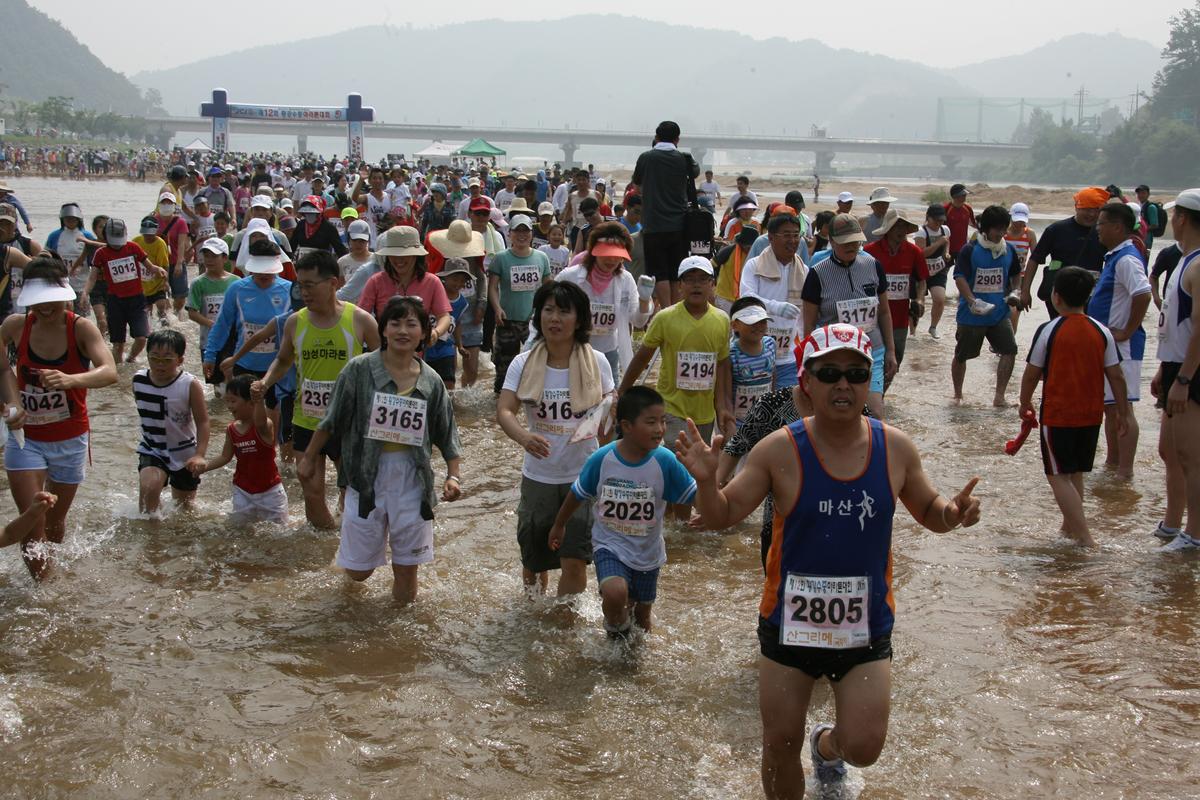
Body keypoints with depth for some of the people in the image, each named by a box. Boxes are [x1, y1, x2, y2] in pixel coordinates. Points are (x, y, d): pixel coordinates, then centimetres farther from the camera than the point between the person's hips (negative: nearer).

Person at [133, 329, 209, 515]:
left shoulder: (190, 385, -21)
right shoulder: (138, 380, -10)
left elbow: (202, 422, -17)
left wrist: (199, 455, -27)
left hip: (184, 454, -1)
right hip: (152, 451, 1)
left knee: (184, 505, 17)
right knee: (148, 487, -28)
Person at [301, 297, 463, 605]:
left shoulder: (431, 382, 1)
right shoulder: (359, 369, -6)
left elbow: (447, 435, 7)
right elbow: (331, 421, 3)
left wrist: (453, 476, -4)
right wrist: (309, 458, 9)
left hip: (412, 478, 1)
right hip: (366, 477, -1)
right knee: (358, 571, 8)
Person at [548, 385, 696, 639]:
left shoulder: (665, 461, -20)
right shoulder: (601, 459, -19)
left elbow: (694, 498, -15)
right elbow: (578, 494, -1)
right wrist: (559, 526, 13)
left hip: (647, 552, 2)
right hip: (610, 545, -2)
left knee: (643, 620, 18)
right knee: (615, 592, -30)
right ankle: (616, 627, 4)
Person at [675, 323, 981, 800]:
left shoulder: (895, 449, -5)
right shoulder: (780, 451, -12)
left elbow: (927, 511, 10)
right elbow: (722, 517, -8)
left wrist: (953, 512, -13)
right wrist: (705, 480, -28)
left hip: (866, 625, 1)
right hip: (790, 620, -1)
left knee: (863, 748, -4)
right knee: (781, 746, 8)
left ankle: (827, 745, 33)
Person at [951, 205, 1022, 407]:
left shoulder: (1009, 250, 5)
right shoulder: (969, 250, -10)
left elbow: (1016, 274, 23)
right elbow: (960, 278, -17)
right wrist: (973, 301, -27)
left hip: (999, 312, 4)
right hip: (971, 314, -3)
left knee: (1009, 350, -12)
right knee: (961, 355, 9)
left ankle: (999, 396, -5)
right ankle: (957, 394, 28)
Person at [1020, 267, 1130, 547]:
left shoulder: (1049, 331, -11)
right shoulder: (1102, 332, -1)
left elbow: (1031, 374, -5)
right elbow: (1116, 376, 1)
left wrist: (1025, 403, 11)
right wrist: (1124, 413, 11)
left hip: (1057, 415, -5)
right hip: (1091, 415, 5)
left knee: (1059, 476, -1)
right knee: (1076, 474, 19)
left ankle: (1084, 536, -12)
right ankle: (1069, 527, 29)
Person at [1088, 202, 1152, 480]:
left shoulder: (1127, 259, -18)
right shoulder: (1115, 257, 14)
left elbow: (1143, 294, -31)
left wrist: (1127, 332, -24)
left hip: (1121, 347, -11)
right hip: (1107, 344, 11)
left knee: (1120, 408, -8)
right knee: (1109, 406, 18)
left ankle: (1124, 474, -6)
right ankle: (1112, 462, 28)